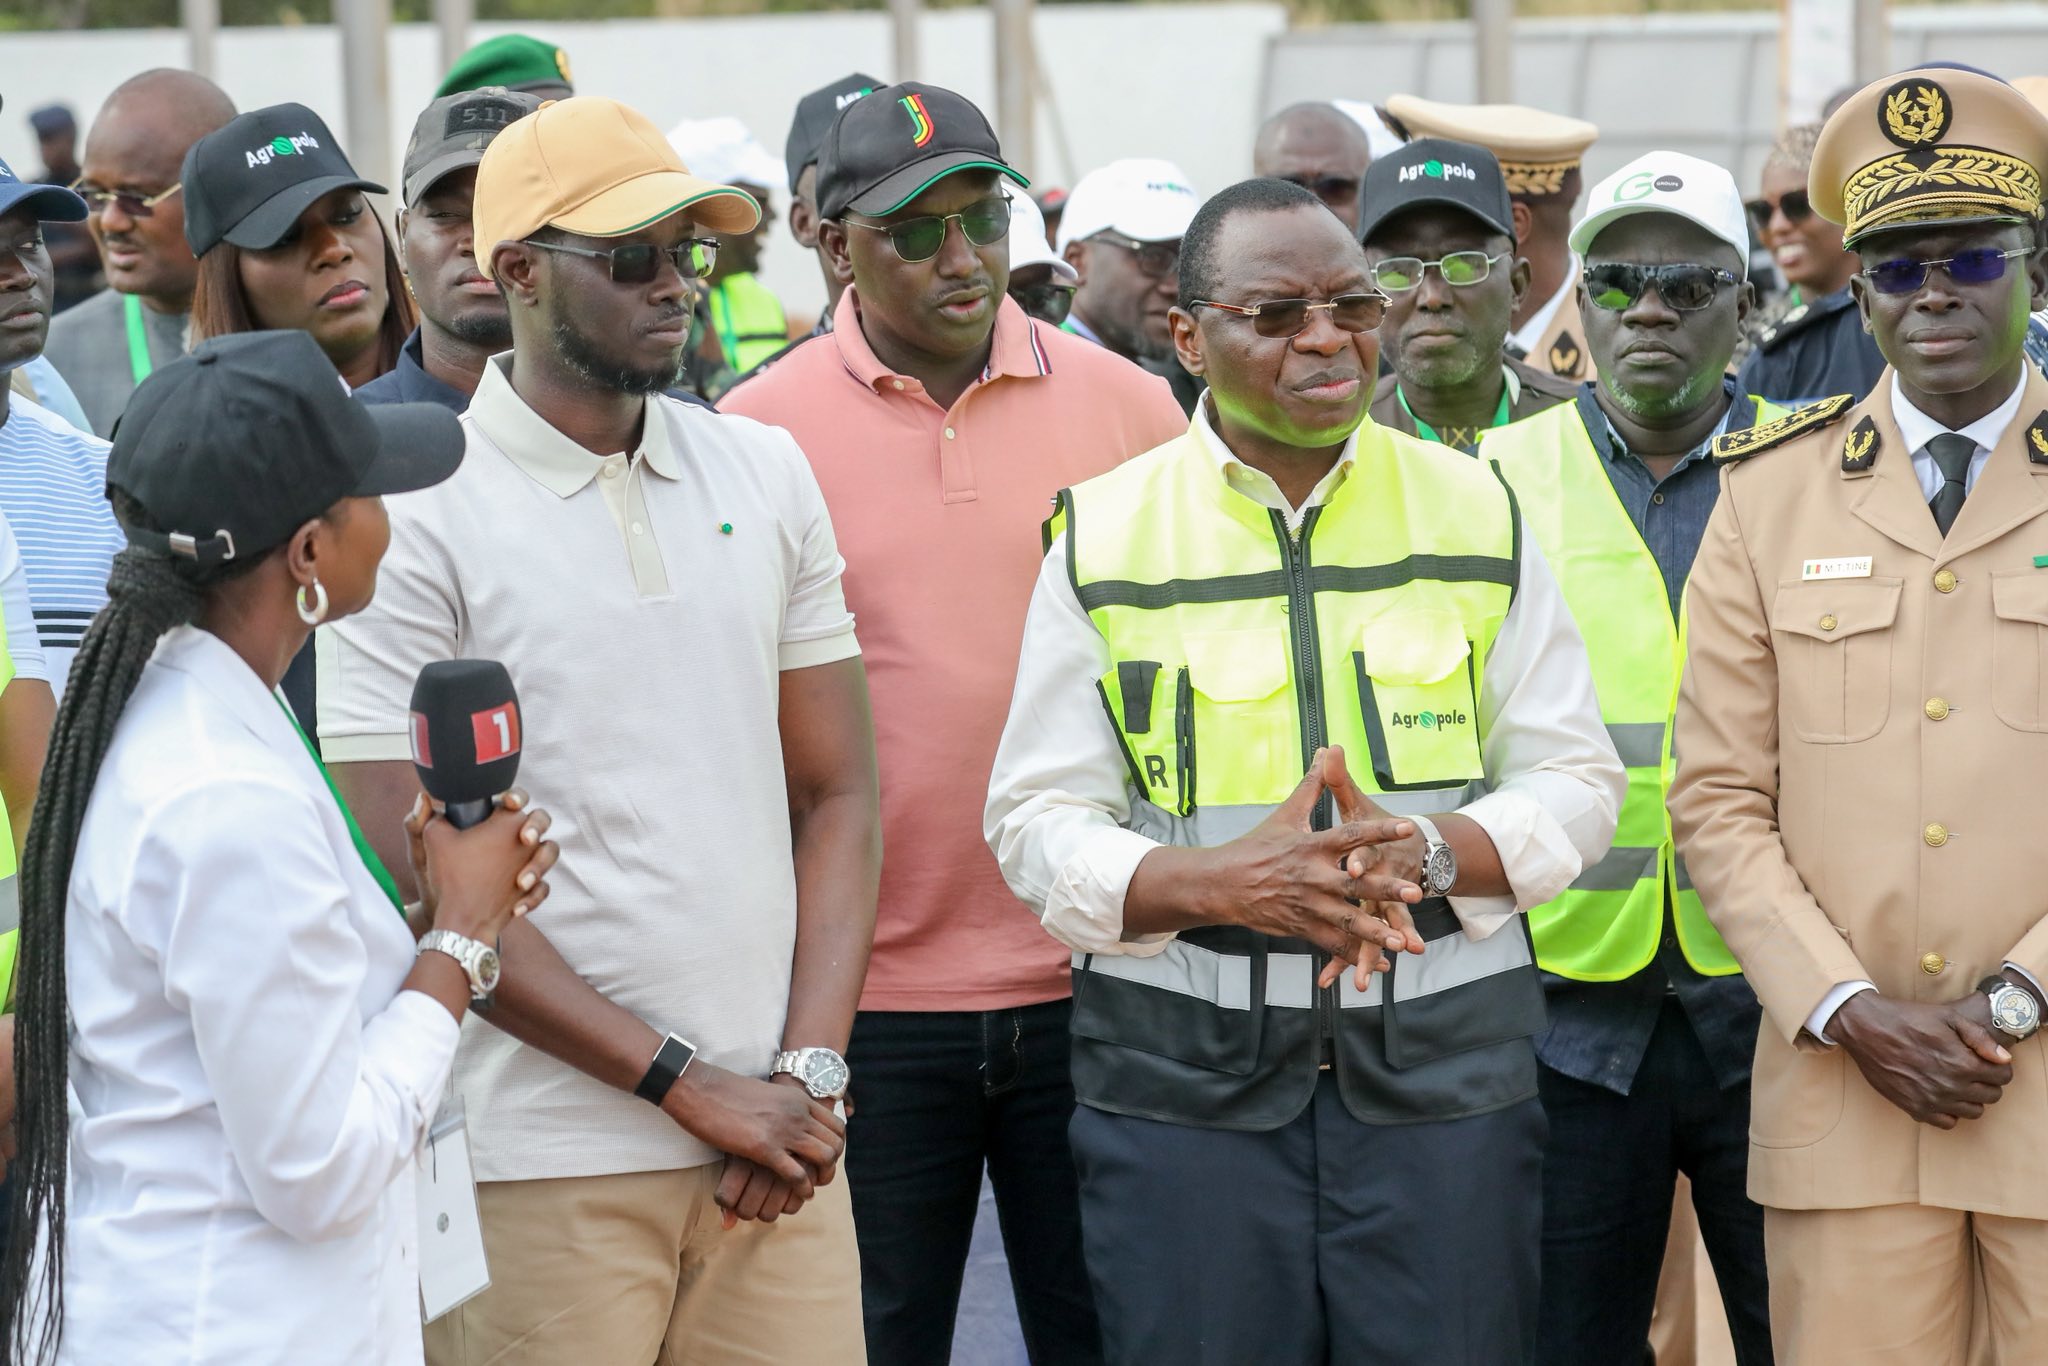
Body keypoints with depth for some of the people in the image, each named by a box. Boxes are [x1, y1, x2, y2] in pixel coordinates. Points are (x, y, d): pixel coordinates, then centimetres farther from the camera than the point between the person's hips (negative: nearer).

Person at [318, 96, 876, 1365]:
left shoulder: (767, 474, 10)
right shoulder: (418, 519, -6)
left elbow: (837, 795, 11)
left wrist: (810, 1070, -2)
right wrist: (691, 1084, -11)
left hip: (775, 1141, 4)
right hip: (544, 1166, -4)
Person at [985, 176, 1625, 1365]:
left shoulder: (1476, 512, 9)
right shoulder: (1105, 537, 4)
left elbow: (1576, 780, 8)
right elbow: (1036, 821, 2)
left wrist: (1429, 849, -14)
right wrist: (1224, 884, -17)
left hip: (1446, 1065, 1)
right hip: (1181, 1075, -1)